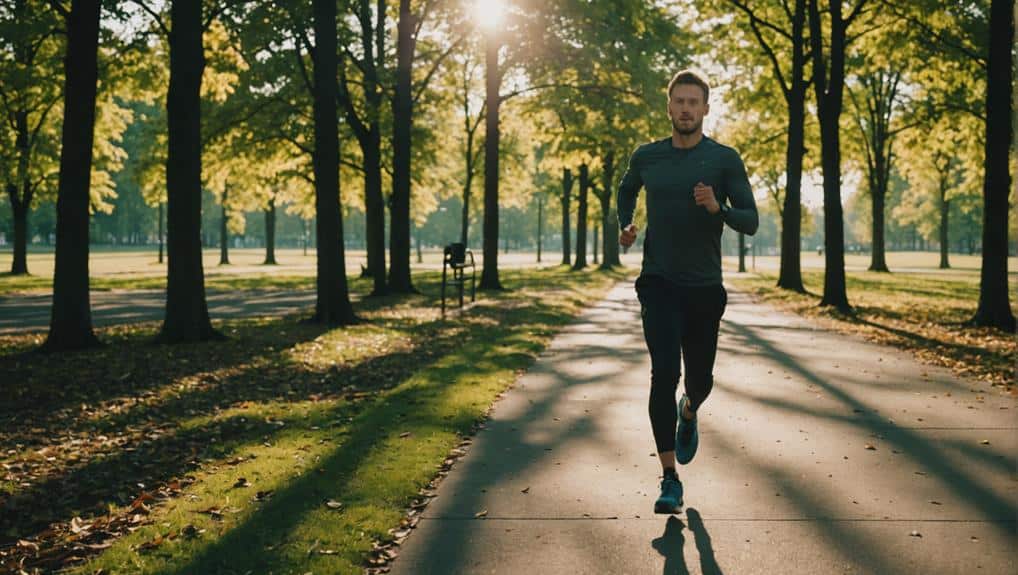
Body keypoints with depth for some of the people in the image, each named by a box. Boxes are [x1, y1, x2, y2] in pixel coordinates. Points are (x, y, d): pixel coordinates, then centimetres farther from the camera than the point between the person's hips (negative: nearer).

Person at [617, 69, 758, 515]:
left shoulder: (724, 160, -3)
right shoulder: (647, 157, 3)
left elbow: (751, 222, -5)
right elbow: (627, 190, 25)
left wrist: (718, 208, -24)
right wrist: (625, 226, 6)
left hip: (705, 288, 1)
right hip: (659, 284, 0)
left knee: (700, 380, 11)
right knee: (664, 374, -14)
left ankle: (688, 414, 50)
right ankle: (670, 480, -10)